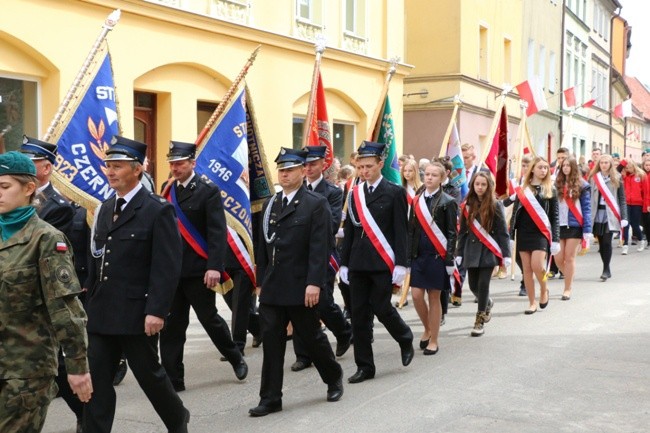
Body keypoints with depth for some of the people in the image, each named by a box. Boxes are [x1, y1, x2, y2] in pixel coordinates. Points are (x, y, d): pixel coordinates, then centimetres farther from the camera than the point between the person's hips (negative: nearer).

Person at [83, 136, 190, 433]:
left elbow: (167, 267, -15)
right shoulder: (105, 209, 12)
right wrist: (89, 304, 13)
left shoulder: (158, 210, -10)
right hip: (101, 314, 6)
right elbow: (96, 263, 16)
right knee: (96, 381, 4)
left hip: (137, 315, -6)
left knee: (149, 375, 10)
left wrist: (156, 311, -20)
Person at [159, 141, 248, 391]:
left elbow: (217, 232, -14)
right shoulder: (166, 189, 9)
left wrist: (215, 267, -23)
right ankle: (172, 379, 14)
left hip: (198, 269, -5)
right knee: (171, 325, 6)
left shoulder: (208, 190, -7)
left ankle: (236, 358, 31)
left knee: (209, 318, 7)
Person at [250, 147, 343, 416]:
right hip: (272, 288, 5)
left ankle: (334, 377, 33)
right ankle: (270, 398, 10)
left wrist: (314, 283, -20)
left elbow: (320, 248, -13)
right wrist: (261, 281, 12)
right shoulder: (270, 204, 13)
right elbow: (263, 246, 15)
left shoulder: (316, 204, -6)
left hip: (300, 288, -5)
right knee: (271, 342, 3)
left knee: (312, 337, 8)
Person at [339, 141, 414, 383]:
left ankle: (405, 340, 25)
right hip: (358, 263, 5)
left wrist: (400, 264, -11)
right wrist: (344, 263, 10)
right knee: (359, 315, 4)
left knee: (381, 308, -6)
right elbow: (349, 231, 12)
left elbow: (400, 231, -6)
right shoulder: (354, 194, 10)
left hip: (383, 263, -4)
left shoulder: (394, 193, -2)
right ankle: (364, 367, 14)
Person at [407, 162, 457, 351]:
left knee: (434, 298, 2)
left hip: (437, 256, -4)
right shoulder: (417, 201, 8)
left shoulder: (448, 202, -4)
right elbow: (411, 230, 10)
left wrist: (449, 261, -11)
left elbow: (452, 233, -5)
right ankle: (427, 329, 25)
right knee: (416, 295, 0)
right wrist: (408, 256, 5)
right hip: (418, 255, 4)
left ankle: (433, 341, 13)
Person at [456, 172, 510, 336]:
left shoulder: (495, 206, -3)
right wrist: (459, 253, 5)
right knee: (473, 285, 7)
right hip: (472, 251, 4)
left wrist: (506, 254, -9)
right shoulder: (467, 206, 6)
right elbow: (462, 232, 9)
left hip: (488, 251, -3)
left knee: (483, 284, -7)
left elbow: (503, 232, -4)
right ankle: (487, 303, 39)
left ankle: (480, 320, 6)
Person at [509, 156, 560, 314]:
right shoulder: (522, 190, 7)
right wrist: (510, 236, 3)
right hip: (524, 233, 2)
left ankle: (544, 290, 15)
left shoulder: (550, 190, 4)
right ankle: (532, 303, 13)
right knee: (527, 268, 3)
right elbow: (515, 213, 8)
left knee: (537, 265, -15)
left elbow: (554, 216, 2)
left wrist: (555, 240, -4)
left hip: (541, 233, -2)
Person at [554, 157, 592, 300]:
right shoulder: (557, 184, 8)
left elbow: (586, 208, -3)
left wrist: (587, 230, -9)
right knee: (558, 258, 2)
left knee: (569, 258, 0)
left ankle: (567, 289, 12)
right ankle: (569, 282, 28)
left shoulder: (582, 186, -1)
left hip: (574, 226, -3)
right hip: (559, 225, 3)